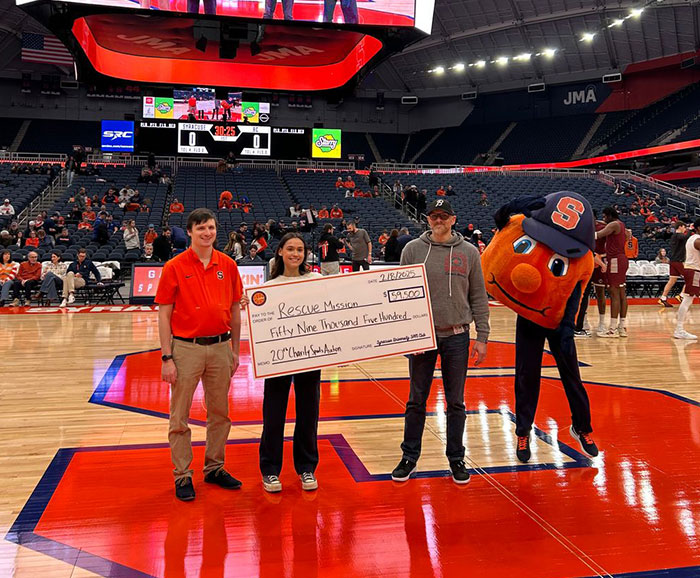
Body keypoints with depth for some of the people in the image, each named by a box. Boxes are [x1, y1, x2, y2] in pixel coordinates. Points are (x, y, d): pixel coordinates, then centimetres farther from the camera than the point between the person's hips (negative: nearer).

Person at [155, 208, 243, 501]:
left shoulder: (228, 265, 4)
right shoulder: (174, 267, -5)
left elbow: (235, 310, 10)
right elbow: (164, 315, -5)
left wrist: (235, 350, 9)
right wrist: (167, 358, -10)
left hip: (220, 347, 4)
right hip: (186, 348, -3)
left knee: (220, 413, 13)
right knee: (180, 417, 5)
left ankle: (215, 468, 29)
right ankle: (182, 475, 18)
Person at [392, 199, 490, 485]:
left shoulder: (469, 252, 3)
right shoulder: (413, 249, 1)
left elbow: (479, 298, 5)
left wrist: (482, 337, 1)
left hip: (457, 337, 1)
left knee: (456, 402, 10)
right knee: (417, 400, 9)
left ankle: (456, 458, 25)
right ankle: (410, 457, 23)